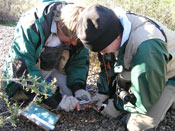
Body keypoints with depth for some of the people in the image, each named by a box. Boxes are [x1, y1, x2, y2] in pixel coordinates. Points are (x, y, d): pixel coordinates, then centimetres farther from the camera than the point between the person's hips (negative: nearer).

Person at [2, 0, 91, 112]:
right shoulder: (31, 25, -37)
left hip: (57, 70, 3)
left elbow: (80, 61, -7)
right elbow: (22, 67, -38)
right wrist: (55, 99, -42)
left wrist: (78, 88, -25)